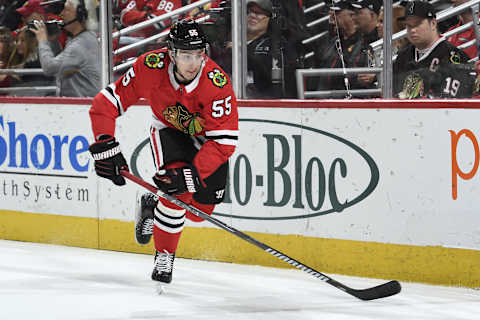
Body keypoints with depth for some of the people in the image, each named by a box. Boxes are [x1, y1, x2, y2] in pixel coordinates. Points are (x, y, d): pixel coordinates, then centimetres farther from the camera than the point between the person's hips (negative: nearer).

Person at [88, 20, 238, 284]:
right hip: (169, 130, -1)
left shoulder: (217, 83, -36)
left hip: (207, 137, 1)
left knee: (199, 210, 1)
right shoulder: (150, 67, -32)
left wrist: (192, 174, -44)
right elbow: (108, 102, -22)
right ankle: (164, 256, -4)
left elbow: (224, 142, -35)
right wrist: (105, 148, -30)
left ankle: (152, 206, 32)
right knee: (177, 192, -24)